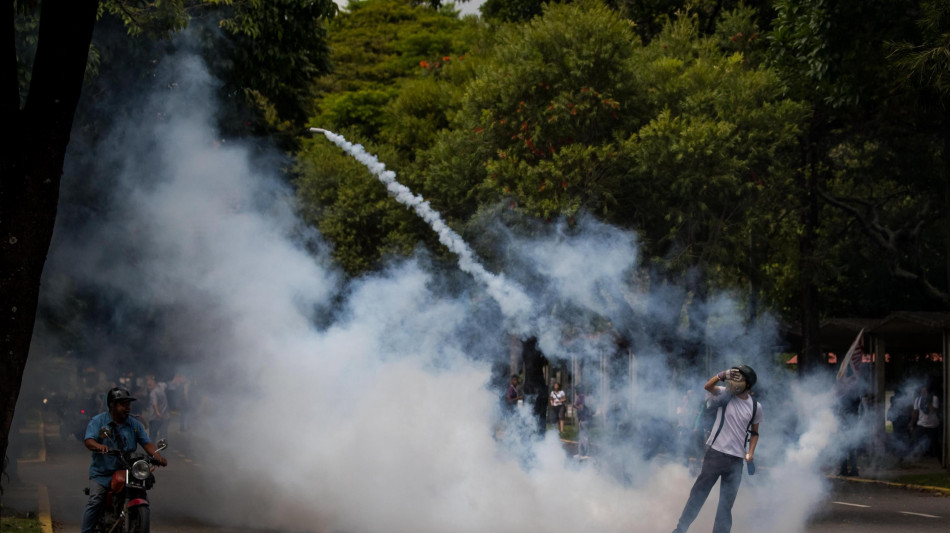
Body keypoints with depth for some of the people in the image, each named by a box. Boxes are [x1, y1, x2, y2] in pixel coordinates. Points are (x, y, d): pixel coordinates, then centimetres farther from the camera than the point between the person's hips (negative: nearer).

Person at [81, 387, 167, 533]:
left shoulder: (135, 425, 13)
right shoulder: (98, 421, 2)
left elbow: (146, 442, 3)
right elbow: (88, 441, -12)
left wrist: (157, 456, -19)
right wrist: (99, 446, -36)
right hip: (102, 473, -3)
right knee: (95, 502, -20)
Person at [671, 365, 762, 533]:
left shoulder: (755, 407, 4)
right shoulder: (726, 394, -3)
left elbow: (754, 433, 15)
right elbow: (707, 386, -22)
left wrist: (750, 453, 1)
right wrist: (723, 375, -39)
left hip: (736, 460, 2)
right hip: (715, 453, -2)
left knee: (727, 503, 7)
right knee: (698, 493, 4)